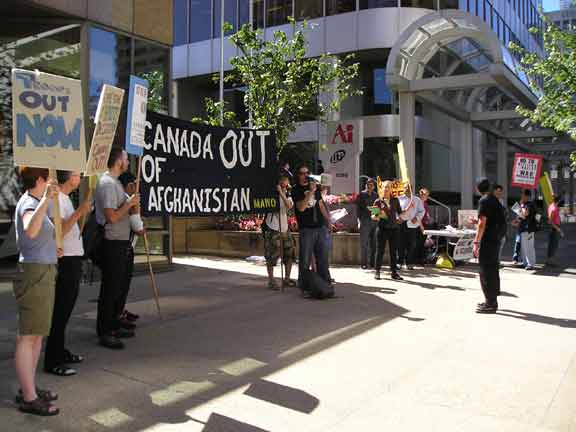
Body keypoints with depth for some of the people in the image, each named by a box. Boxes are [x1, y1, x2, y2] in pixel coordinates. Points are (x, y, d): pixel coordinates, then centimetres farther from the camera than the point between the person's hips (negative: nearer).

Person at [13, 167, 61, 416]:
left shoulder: (32, 202, 15)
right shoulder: (29, 203, -16)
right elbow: (30, 231, -40)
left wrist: (50, 251, 33)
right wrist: (46, 199, -47)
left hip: (42, 273, 10)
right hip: (35, 273, -10)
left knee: (36, 334, 16)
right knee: (28, 337, -4)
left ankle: (28, 389, 27)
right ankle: (29, 399, 3)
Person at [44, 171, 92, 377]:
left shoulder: (64, 197, 16)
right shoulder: (56, 198, -15)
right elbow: (59, 231, -23)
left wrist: (83, 212, 19)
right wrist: (79, 212, -24)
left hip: (72, 260, 10)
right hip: (65, 261, -10)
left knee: (65, 309, 17)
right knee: (60, 311, -4)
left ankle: (60, 352, 29)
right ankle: (52, 361, 4)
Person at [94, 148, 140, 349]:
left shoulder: (114, 182, 16)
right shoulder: (107, 183, -16)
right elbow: (112, 216, -23)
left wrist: (131, 203, 11)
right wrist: (129, 203, -13)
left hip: (120, 243, 10)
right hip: (112, 244, -10)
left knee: (118, 287, 17)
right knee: (109, 289, -4)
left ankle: (114, 326, 27)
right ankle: (104, 333, 4)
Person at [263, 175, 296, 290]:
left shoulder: (287, 195, 6)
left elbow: (289, 206, -15)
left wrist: (281, 193, -24)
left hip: (284, 229, 5)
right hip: (272, 229, -5)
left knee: (290, 253, 8)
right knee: (271, 256, -3)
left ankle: (287, 278, 21)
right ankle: (271, 281, 6)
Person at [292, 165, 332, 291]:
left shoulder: (315, 187, 14)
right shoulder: (296, 190, -3)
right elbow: (301, 207, -17)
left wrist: (328, 220, 18)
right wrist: (310, 192, -22)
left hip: (321, 227, 5)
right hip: (306, 229, -5)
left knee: (323, 257, 9)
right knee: (305, 258, -2)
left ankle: (325, 282, 19)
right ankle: (303, 284, 7)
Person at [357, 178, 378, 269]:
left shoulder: (376, 195, 13)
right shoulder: (361, 194, 4)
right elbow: (358, 207, 2)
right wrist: (360, 219, -6)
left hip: (375, 220, 3)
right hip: (365, 221, -3)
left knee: (373, 243, 4)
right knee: (364, 243, -2)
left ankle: (372, 262, 12)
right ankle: (364, 263, 1)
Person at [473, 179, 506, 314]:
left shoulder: (484, 201, -14)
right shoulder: (495, 200, 13)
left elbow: (482, 224, -19)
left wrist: (476, 242, -19)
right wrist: (476, 221, 32)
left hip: (487, 240, -9)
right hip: (496, 240, 9)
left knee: (486, 272, -5)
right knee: (493, 269, 16)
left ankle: (490, 304, -3)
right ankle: (492, 300, 25)